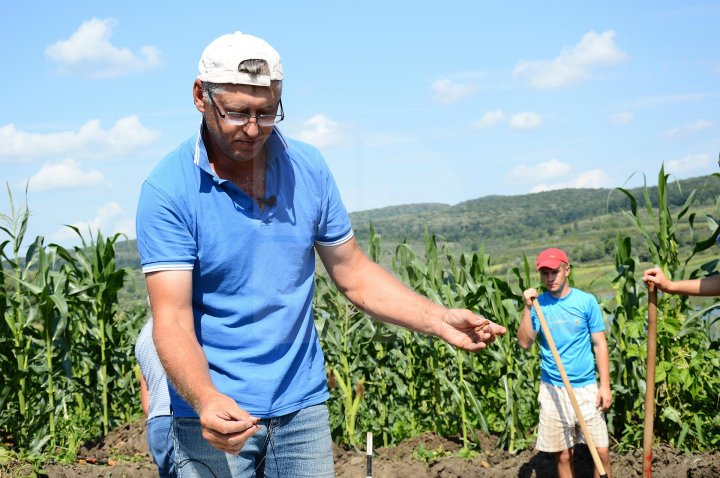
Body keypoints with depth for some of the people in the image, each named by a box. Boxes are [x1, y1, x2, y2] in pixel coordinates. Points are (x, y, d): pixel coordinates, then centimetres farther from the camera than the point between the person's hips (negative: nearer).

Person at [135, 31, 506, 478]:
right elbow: (172, 318, -19)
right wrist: (206, 401, -36)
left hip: (302, 406, 4)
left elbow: (353, 273, 7)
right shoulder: (168, 190, -14)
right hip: (216, 414, -3)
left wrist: (439, 319, -5)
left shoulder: (308, 168, 0)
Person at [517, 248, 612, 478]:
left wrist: (605, 385, -5)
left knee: (601, 452, -4)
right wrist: (528, 308, -15)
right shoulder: (538, 304, 1)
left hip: (586, 388, -1)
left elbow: (600, 344, 0)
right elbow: (524, 342, -6)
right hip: (552, 390, 1)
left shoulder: (586, 301, -2)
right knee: (563, 455, 7)